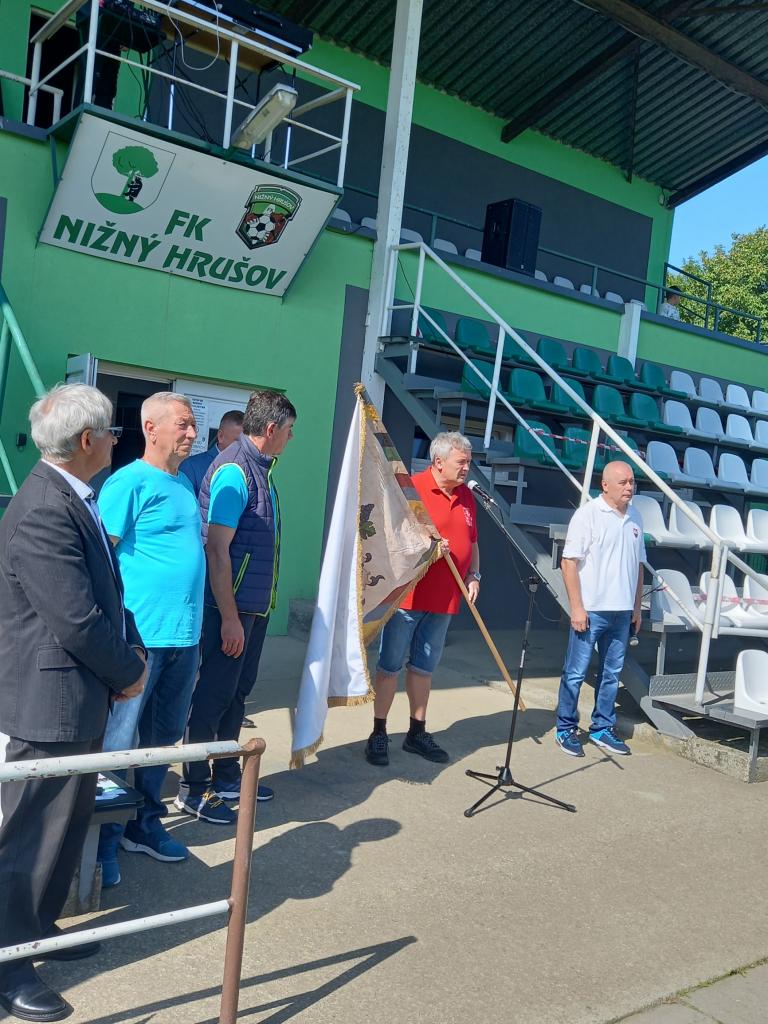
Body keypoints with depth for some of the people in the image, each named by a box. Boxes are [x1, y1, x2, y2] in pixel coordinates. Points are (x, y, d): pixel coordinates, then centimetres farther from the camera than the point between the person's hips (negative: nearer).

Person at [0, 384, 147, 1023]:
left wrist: (134, 652, 1)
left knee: (68, 826, 23)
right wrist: (129, 671, -10)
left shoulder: (74, 501, 9)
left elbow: (110, 594, 14)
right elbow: (78, 623, -26)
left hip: (82, 704, 10)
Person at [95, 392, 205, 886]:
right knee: (119, 741, 3)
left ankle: (145, 824, 33)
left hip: (185, 636, 8)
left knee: (163, 737, 18)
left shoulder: (185, 484, 14)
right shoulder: (130, 483, -10)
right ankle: (105, 838, 18)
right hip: (141, 636, -8)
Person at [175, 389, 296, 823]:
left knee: (238, 690, 17)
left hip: (256, 605, 9)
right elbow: (217, 548, -21)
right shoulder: (233, 470, -18)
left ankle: (226, 776, 29)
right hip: (233, 605, -9)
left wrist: (260, 605, 18)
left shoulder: (261, 468, 12)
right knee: (215, 694, 0)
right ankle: (193, 788, 13)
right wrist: (229, 616, -22)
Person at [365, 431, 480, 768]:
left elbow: (472, 542, 21)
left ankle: (417, 733, 27)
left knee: (423, 667, 16)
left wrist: (473, 575, 7)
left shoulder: (466, 496, 11)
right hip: (408, 594, -6)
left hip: (444, 599, 6)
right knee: (390, 664, 3)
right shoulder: (411, 488, -10)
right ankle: (379, 734, 13)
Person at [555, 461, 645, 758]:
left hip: (622, 612, 6)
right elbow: (569, 562, -12)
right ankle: (566, 729, 14)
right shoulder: (587, 514, -9)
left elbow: (638, 565, 17)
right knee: (575, 673, 2)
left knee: (612, 673, 13)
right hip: (590, 610, -6)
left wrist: (636, 607, 15)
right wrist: (576, 607, -15)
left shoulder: (634, 518, 10)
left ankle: (602, 728, 25)